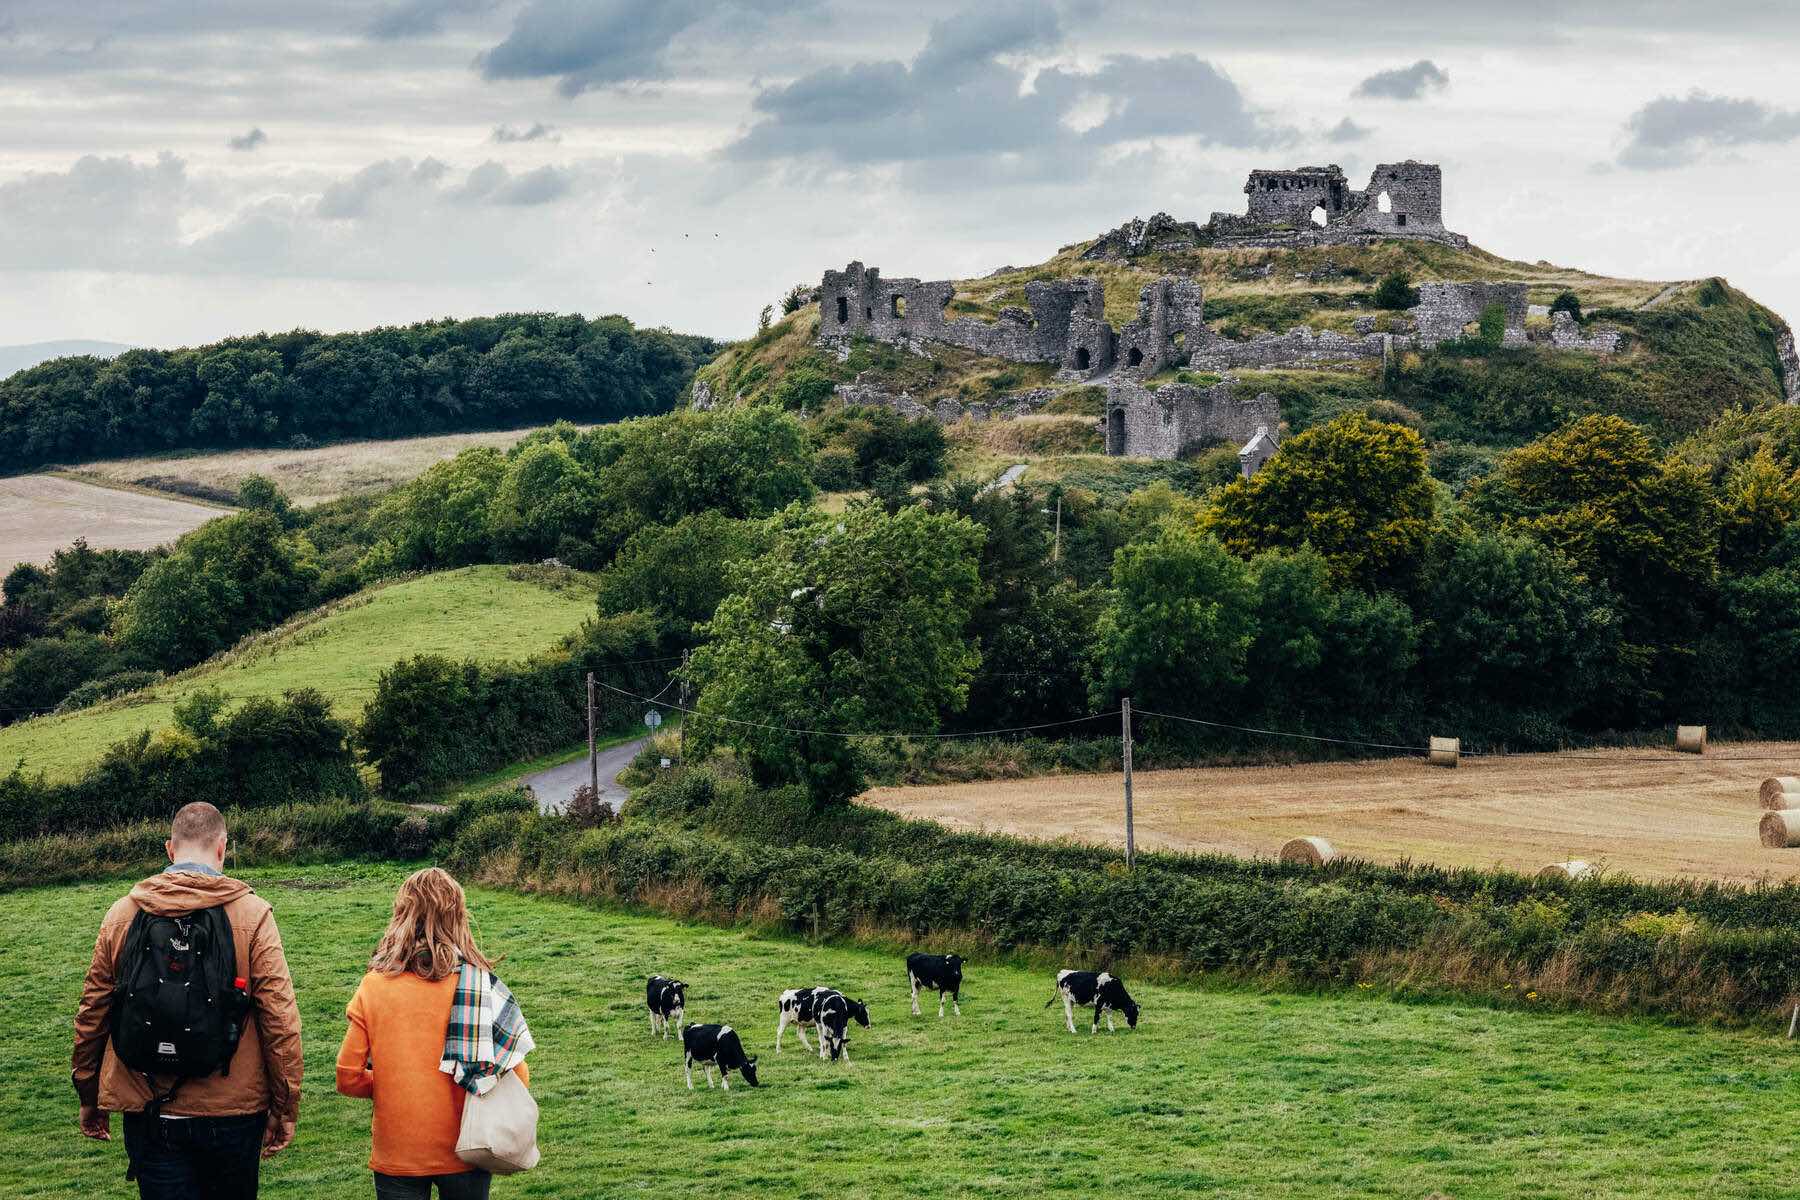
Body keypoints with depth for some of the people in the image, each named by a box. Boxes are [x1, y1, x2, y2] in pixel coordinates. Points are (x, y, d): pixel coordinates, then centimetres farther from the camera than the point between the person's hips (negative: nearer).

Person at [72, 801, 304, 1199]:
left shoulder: (122, 914, 2)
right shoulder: (253, 915, -5)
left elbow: (92, 1014, 7)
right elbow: (280, 1020, -8)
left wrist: (90, 1099, 19)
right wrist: (285, 1108, 0)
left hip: (148, 1117, 1)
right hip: (232, 1114, -1)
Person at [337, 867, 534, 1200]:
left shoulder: (373, 986, -8)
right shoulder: (480, 983, -10)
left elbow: (348, 1079, -6)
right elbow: (518, 1076, -10)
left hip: (395, 1157, 0)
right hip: (464, 1156, 0)